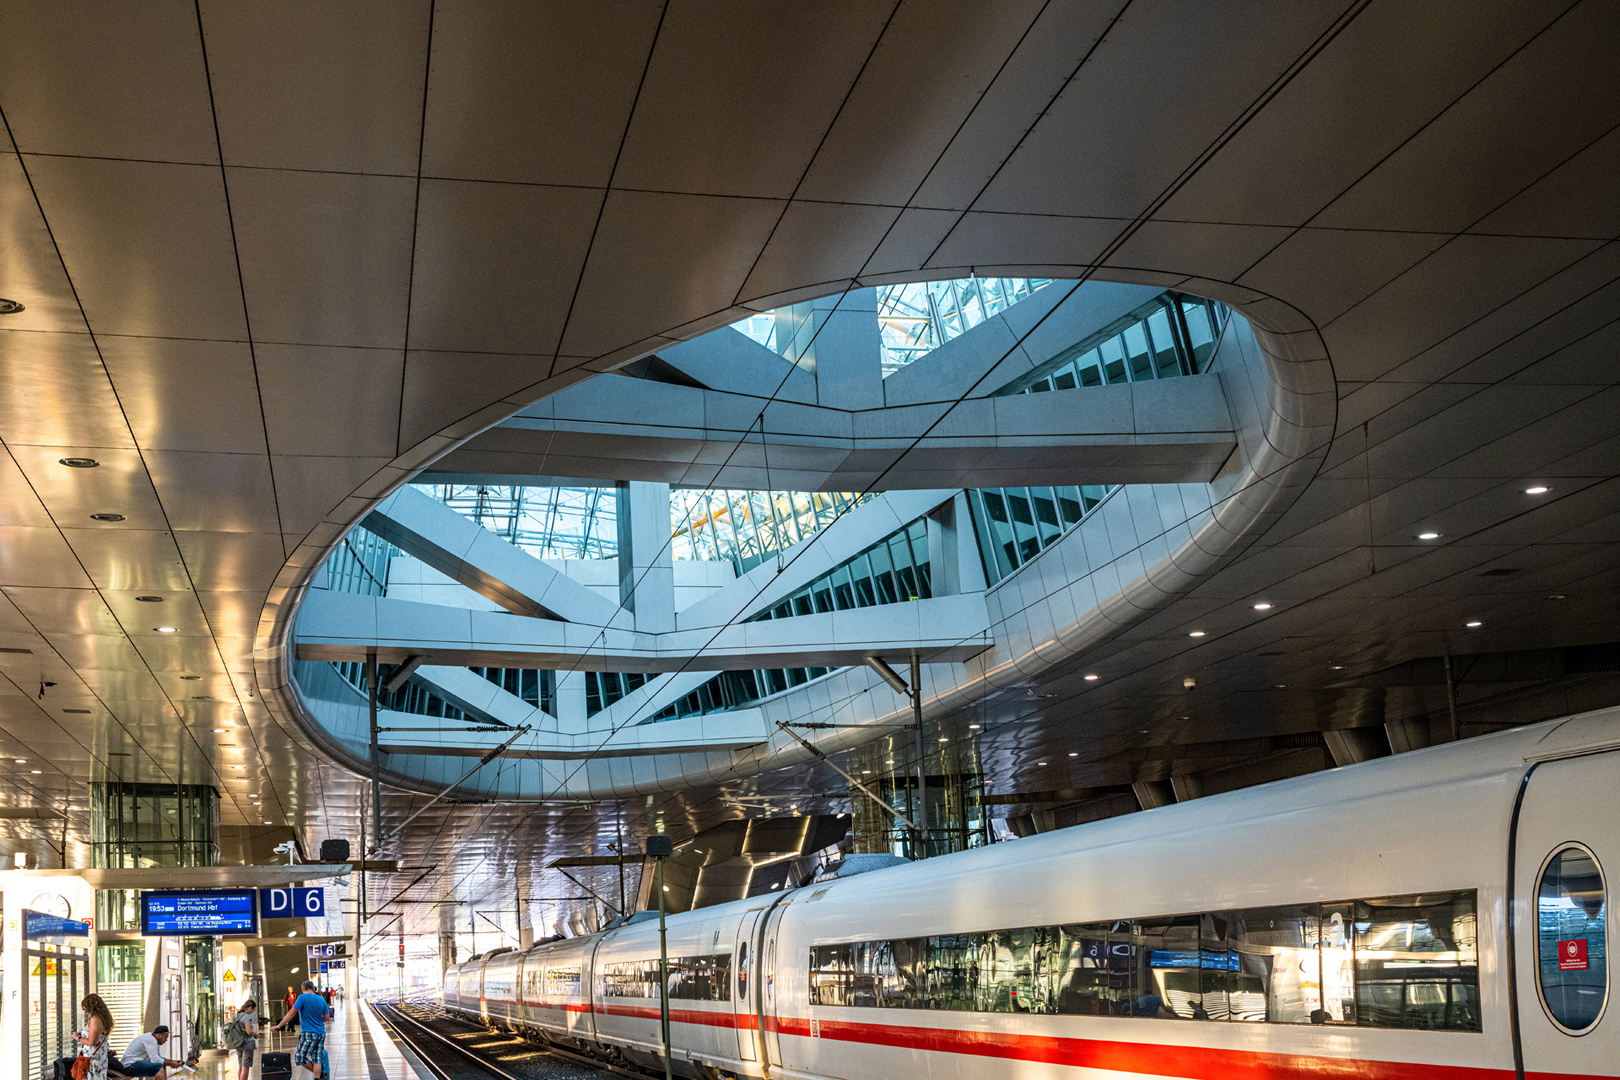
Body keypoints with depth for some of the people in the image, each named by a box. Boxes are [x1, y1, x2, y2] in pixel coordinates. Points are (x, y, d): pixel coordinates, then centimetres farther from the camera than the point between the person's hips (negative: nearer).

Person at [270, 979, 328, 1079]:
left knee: (300, 1057, 2)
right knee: (316, 1059, 6)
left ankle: (318, 1074, 3)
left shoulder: (303, 997, -5)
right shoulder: (322, 1000, 11)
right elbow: (326, 1018, 13)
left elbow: (292, 1013, -10)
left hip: (309, 1033, -6)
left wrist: (279, 1025, -8)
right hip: (321, 1033, 6)